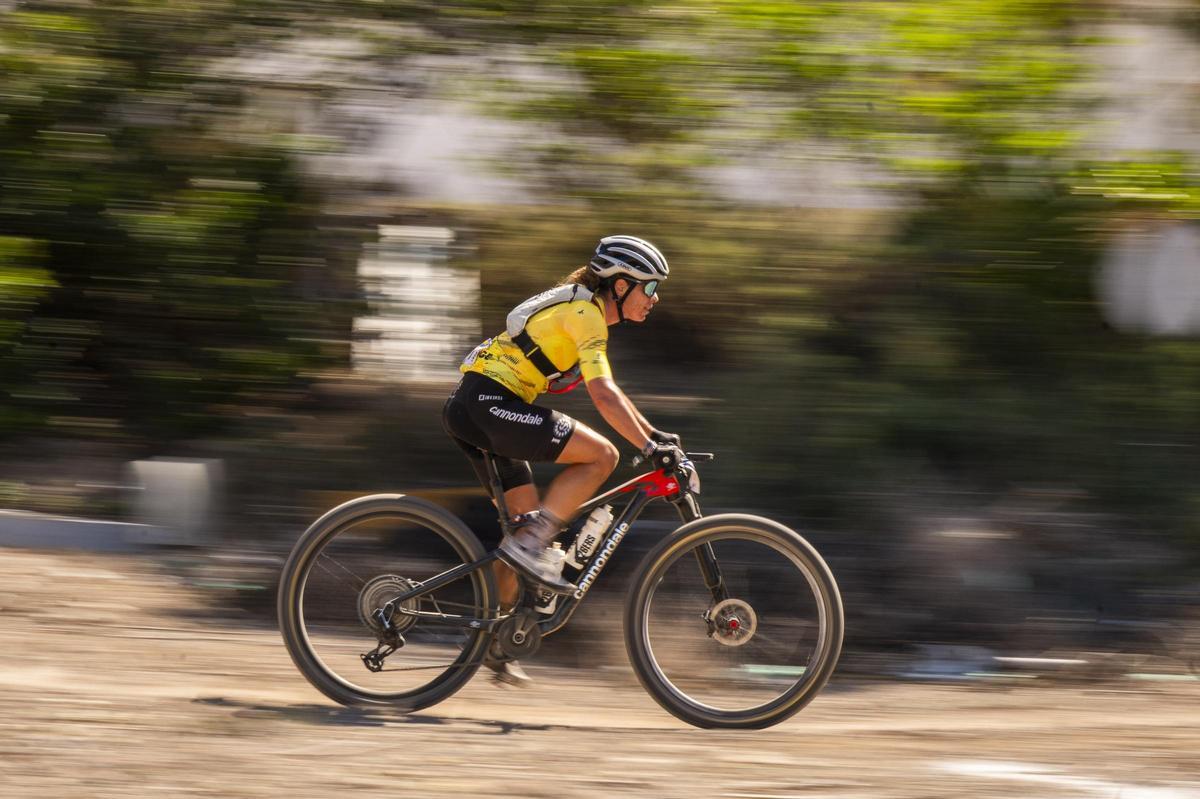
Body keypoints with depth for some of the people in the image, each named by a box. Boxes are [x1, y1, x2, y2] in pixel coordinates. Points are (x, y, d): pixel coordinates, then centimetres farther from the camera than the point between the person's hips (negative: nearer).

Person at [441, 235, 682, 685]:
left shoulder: (581, 308, 21)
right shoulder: (584, 313, -10)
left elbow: (606, 392, 30)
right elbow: (604, 397, -19)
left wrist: (653, 434, 26)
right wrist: (650, 447, -20)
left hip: (471, 411, 11)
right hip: (490, 400, -11)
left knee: (528, 522, 13)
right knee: (601, 456, -15)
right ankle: (530, 546, -14)